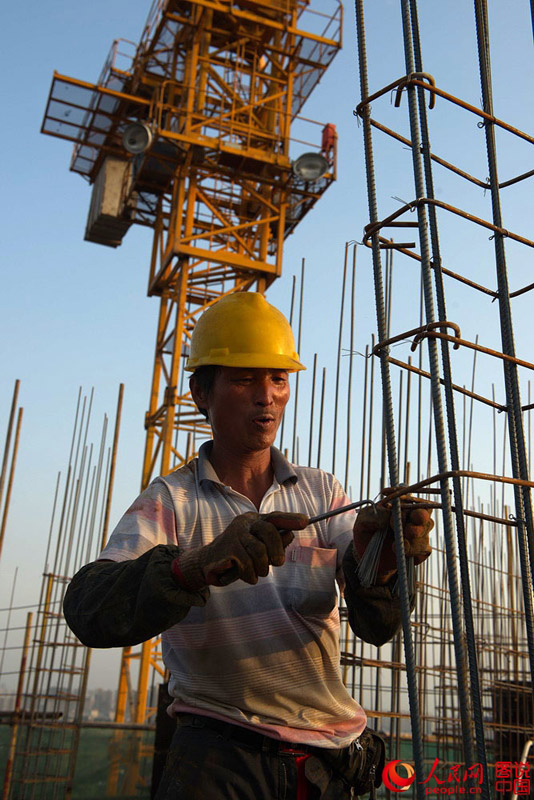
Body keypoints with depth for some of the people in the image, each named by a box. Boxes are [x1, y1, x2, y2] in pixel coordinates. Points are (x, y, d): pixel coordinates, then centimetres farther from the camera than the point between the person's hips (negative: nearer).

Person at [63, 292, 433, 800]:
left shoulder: (322, 493, 3)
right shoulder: (170, 501, -5)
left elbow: (377, 626, -9)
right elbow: (89, 613, -22)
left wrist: (372, 564, -32)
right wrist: (194, 566, -40)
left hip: (326, 757, 3)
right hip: (221, 752, -2)